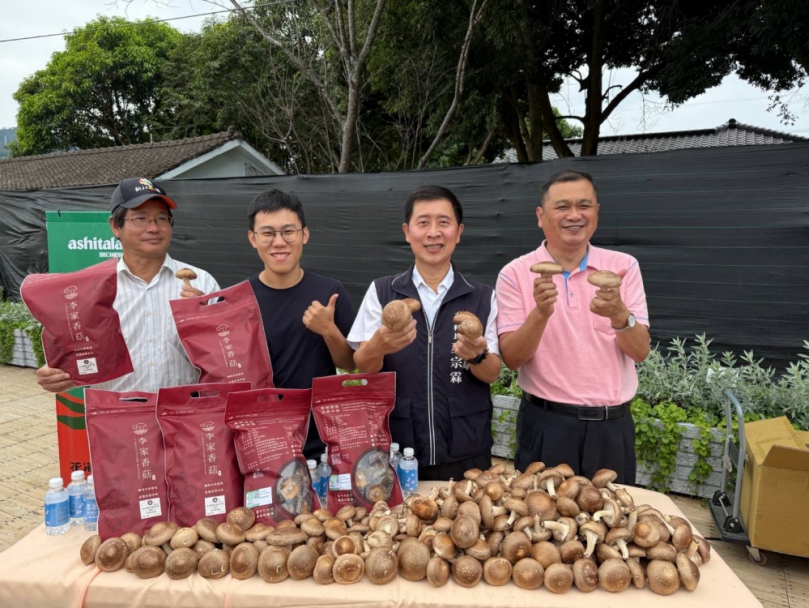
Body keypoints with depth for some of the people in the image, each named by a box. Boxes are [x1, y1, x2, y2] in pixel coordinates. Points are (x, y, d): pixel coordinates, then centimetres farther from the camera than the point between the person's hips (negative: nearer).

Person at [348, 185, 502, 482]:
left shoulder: (483, 298, -1)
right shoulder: (381, 291, -2)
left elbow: (492, 374, -1)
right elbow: (361, 367, -6)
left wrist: (477, 355, -23)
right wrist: (379, 346, -28)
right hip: (395, 453, 0)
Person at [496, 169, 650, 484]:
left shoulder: (623, 266, 0)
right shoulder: (516, 274, -6)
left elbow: (640, 352, -5)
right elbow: (511, 358, -11)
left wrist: (619, 315, -25)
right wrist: (540, 313, -28)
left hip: (613, 425, 3)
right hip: (546, 424, -2)